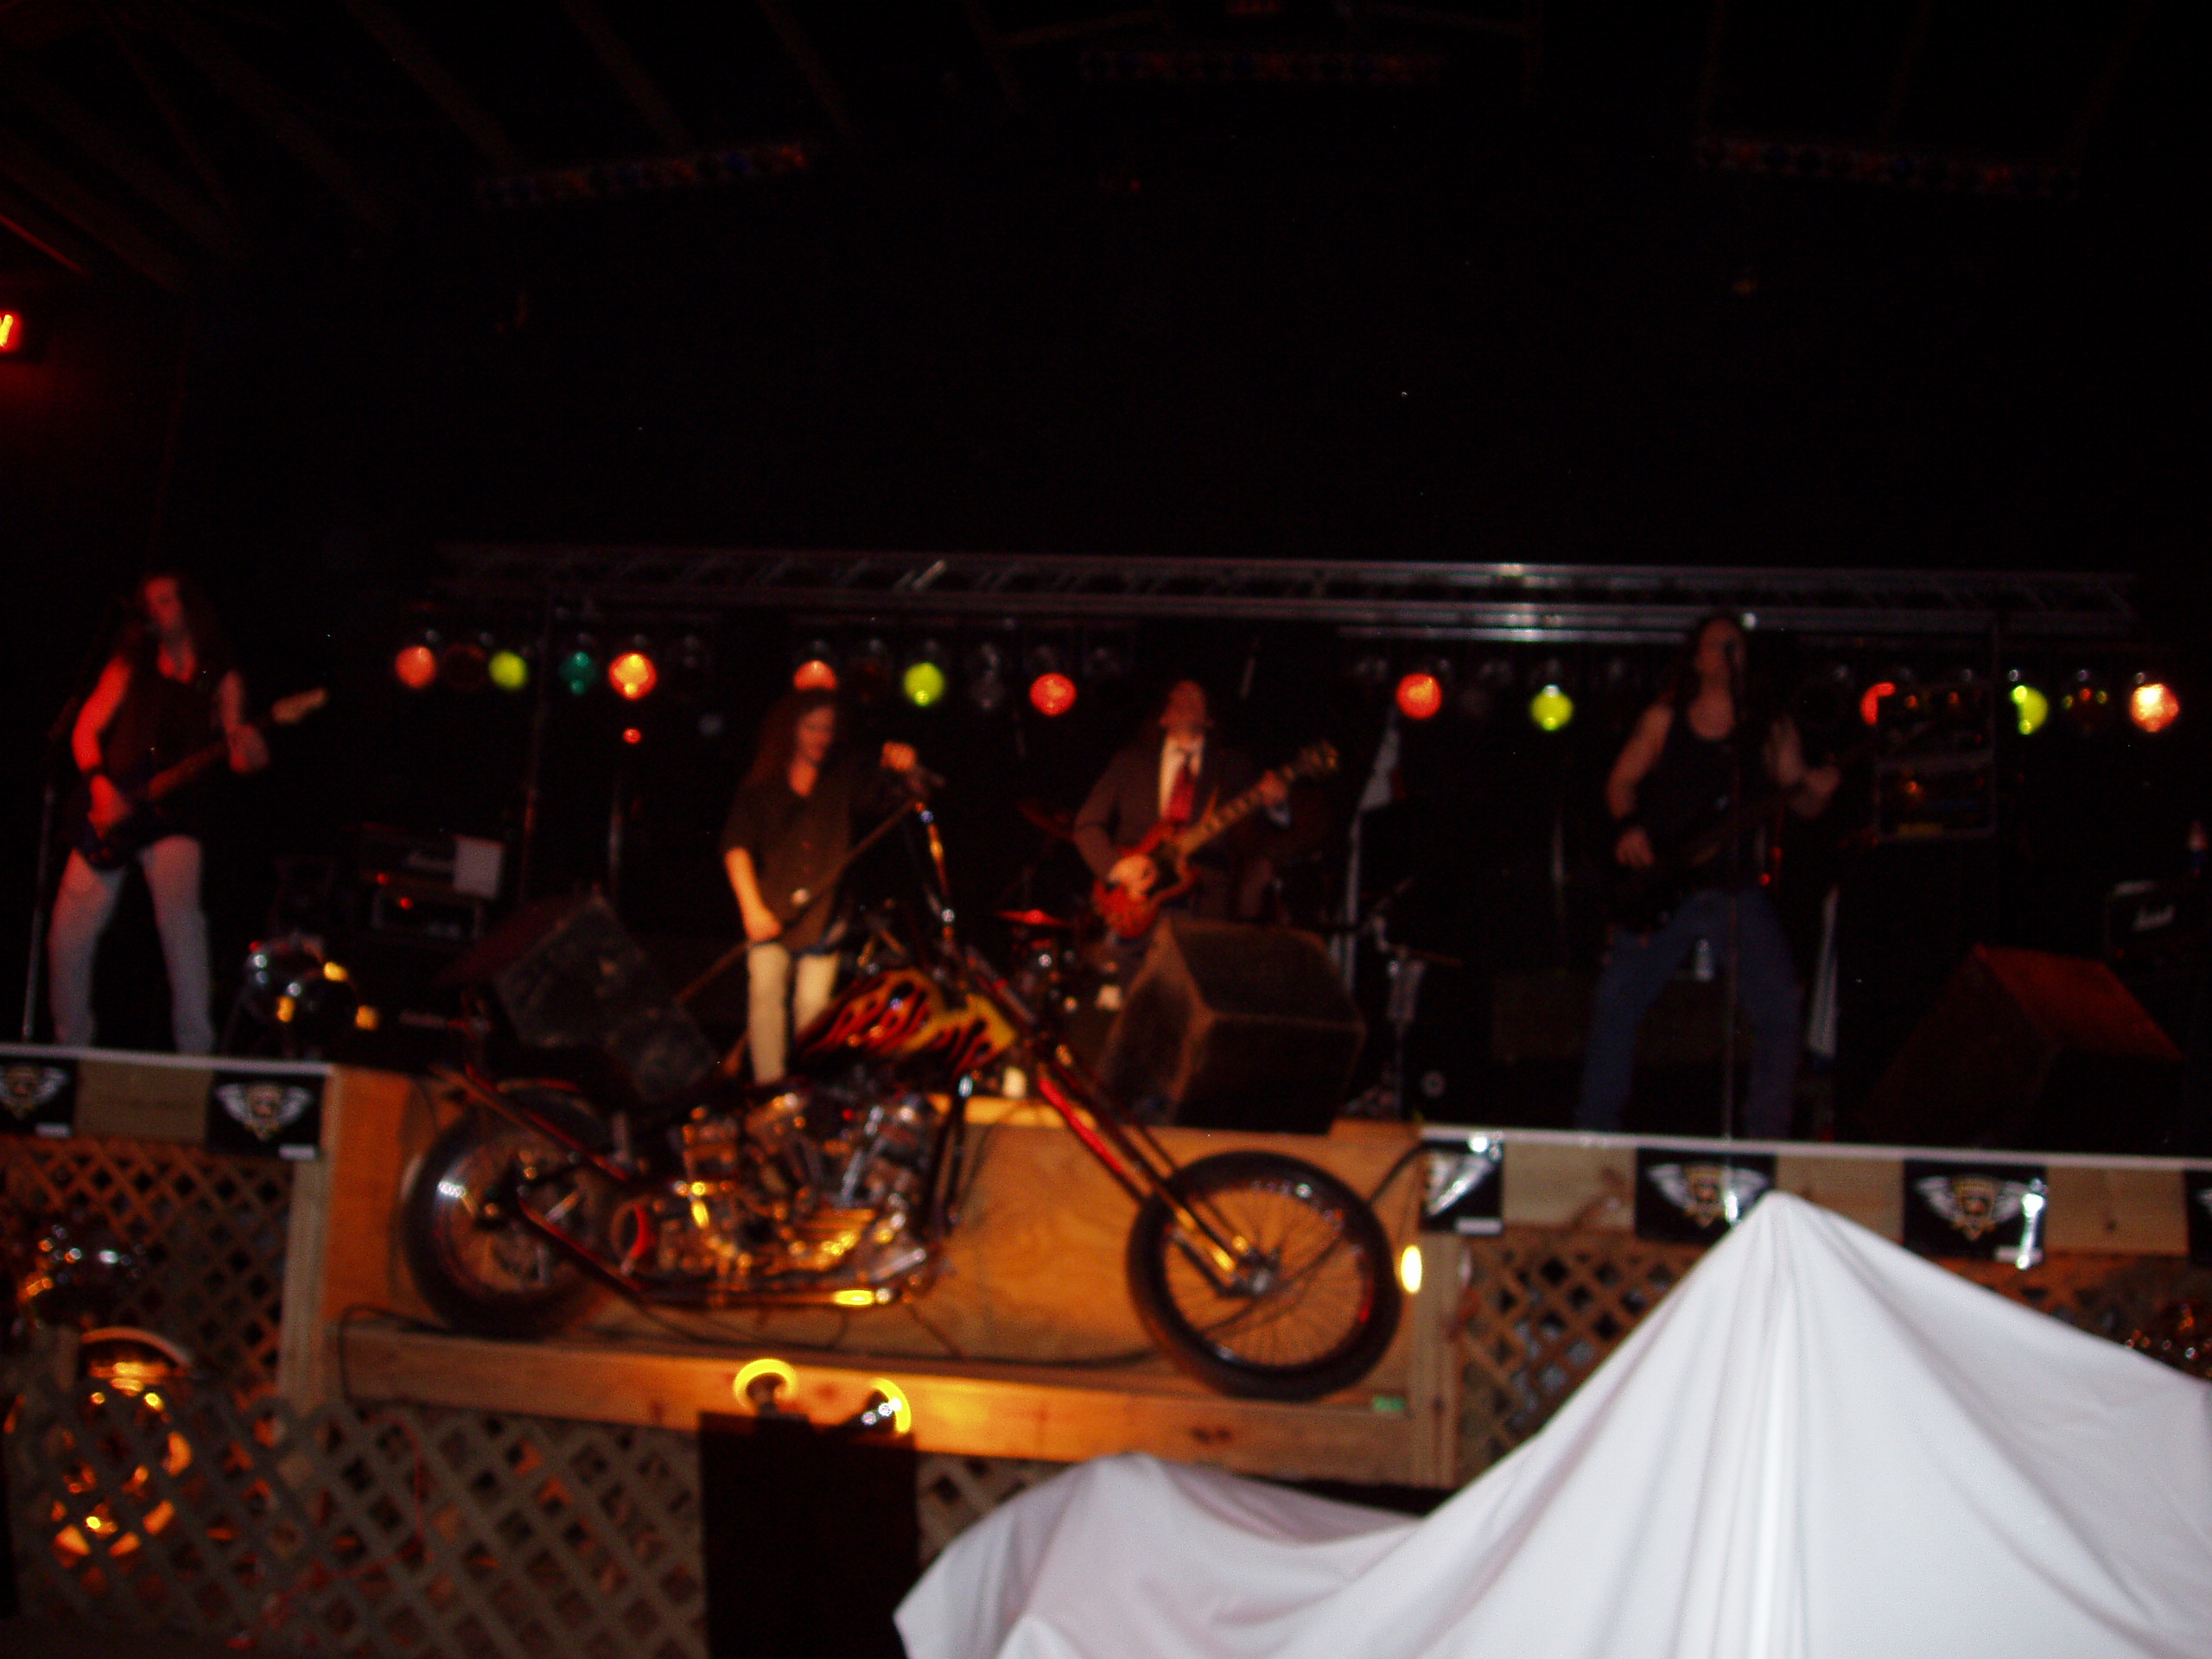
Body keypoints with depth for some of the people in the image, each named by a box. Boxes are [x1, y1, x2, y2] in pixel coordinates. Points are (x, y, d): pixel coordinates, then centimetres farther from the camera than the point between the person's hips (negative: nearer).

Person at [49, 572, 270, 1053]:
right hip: (112, 810, 2)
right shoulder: (131, 663, 11)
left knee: (180, 917, -22)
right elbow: (85, 729, 8)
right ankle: (72, 1043, 12)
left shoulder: (220, 676, 9)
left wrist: (248, 751, -20)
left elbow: (235, 753, 5)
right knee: (71, 928, -6)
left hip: (174, 811, -2)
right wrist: (100, 784, -8)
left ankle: (196, 1049, -18)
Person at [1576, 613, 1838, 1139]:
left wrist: (1814, 791, -16)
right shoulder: (1664, 719, 6)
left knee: (1780, 1007, -9)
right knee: (1616, 1004, -5)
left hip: (1735, 890, 1)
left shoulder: (1769, 728, 7)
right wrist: (1628, 828, -6)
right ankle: (1594, 1132, 7)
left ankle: (1767, 1135, 4)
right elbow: (1621, 782, 12)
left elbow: (1801, 802, 7)